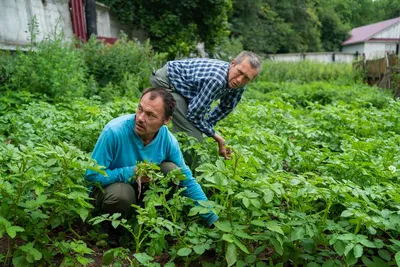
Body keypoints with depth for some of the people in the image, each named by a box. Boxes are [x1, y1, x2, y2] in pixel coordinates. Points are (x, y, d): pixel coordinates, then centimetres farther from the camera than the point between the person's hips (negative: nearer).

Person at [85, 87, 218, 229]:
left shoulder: (168, 139, -17)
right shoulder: (114, 132, -29)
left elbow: (188, 181, -6)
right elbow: (92, 174, -22)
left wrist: (212, 218, -6)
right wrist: (130, 173, -31)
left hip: (143, 188, 4)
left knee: (172, 170, -17)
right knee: (123, 193, -35)